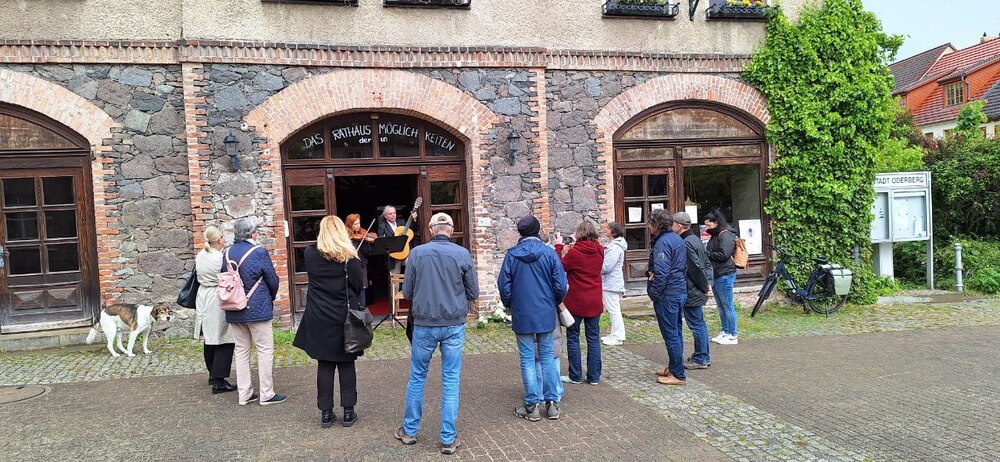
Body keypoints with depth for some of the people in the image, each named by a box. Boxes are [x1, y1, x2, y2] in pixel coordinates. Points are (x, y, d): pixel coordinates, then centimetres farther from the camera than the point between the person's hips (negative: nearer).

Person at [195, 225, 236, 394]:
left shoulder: (200, 256, 4)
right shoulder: (221, 258, -19)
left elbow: (199, 275, 13)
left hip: (203, 297, 9)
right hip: (219, 299, -9)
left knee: (210, 337, 19)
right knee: (224, 340, -3)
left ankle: (213, 374, 32)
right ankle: (219, 381, -4)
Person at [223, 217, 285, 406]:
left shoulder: (228, 253, 2)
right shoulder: (259, 252, -12)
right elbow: (272, 280, -6)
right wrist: (271, 298, 13)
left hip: (234, 310, 6)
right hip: (257, 309, -6)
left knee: (241, 350, 13)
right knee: (265, 350, 3)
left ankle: (245, 394, 18)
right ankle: (267, 394, 7)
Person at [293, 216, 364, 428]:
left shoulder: (310, 254, -4)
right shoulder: (349, 258, -11)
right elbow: (359, 288, -5)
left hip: (319, 319, 2)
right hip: (344, 319, -2)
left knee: (325, 365, 9)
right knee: (346, 364, 8)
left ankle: (326, 413, 14)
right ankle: (348, 412, 12)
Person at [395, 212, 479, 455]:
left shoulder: (416, 253, -5)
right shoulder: (462, 254, -6)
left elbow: (406, 292, 1)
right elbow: (473, 293, 0)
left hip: (424, 324, 1)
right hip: (454, 325, 0)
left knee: (417, 377, 16)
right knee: (451, 381, 7)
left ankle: (409, 430, 28)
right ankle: (448, 439, 12)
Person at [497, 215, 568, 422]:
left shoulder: (512, 254, -6)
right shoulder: (549, 253, -5)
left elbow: (504, 285, -4)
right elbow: (560, 285, -5)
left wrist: (509, 305, 13)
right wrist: (555, 303, 14)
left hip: (522, 315, -1)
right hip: (546, 314, 1)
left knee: (527, 359, 6)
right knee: (547, 357, 12)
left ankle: (532, 406, 9)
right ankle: (552, 403, 14)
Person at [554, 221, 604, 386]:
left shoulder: (574, 252, -16)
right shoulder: (600, 251, -1)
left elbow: (560, 267, -3)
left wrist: (558, 246, 3)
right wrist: (575, 245, 15)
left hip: (576, 302, -4)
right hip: (595, 302, 4)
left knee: (573, 337, 8)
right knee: (593, 338, 9)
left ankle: (575, 376, 11)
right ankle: (594, 376, 12)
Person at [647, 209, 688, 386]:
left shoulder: (662, 242, -19)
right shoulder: (677, 239, 12)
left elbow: (661, 273, -24)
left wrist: (653, 293, -15)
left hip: (667, 294, -10)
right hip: (680, 291, 10)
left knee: (670, 334, -3)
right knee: (675, 332, 17)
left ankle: (678, 375, 2)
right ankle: (673, 367, 29)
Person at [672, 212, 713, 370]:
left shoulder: (686, 243, -19)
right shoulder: (696, 239, 12)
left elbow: (697, 268, -22)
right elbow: (707, 263, 17)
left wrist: (704, 286, -11)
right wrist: (708, 283, 11)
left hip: (692, 293, -10)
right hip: (699, 291, 10)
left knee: (696, 324, -1)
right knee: (699, 323, 16)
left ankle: (700, 359, 7)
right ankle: (704, 357, 25)